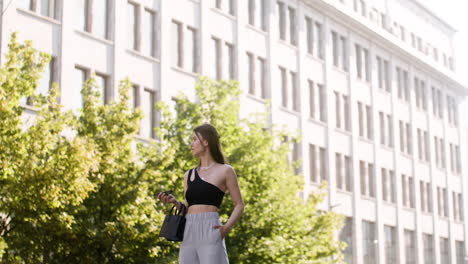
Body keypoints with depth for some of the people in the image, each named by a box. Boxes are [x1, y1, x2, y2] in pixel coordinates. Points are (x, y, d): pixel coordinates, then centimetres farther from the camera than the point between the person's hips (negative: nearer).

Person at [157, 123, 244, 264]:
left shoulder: (224, 171, 5)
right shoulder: (189, 175, 20)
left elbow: (239, 205, 4)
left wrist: (227, 226, -11)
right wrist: (174, 202, 3)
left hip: (210, 231, -5)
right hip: (188, 232, 6)